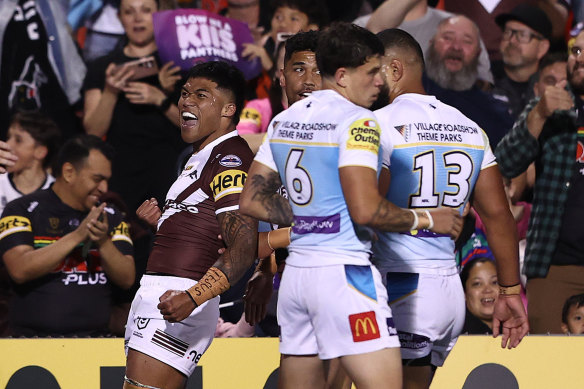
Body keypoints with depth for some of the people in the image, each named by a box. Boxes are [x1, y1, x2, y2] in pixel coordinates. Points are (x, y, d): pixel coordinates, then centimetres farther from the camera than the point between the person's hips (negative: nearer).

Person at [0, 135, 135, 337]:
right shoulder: (22, 210, 3)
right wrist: (78, 236, -13)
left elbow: (127, 280, 9)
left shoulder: (111, 216, 16)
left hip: (94, 337, 4)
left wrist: (104, 243, -8)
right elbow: (20, 270, -12)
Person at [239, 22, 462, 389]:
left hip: (296, 272, 9)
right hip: (344, 271, -9)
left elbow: (252, 201, 15)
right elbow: (365, 210, -19)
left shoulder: (284, 121, 14)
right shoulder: (357, 121, -11)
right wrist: (426, 219, -6)